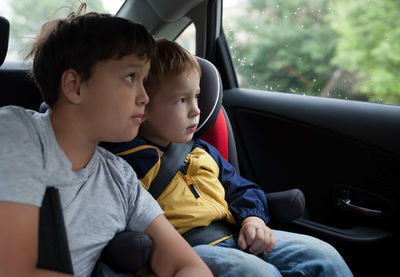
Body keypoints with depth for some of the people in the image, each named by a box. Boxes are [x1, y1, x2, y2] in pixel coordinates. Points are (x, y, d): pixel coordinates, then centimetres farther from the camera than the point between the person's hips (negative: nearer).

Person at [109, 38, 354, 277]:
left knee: (321, 255, -5)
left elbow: (241, 189, 27)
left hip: (232, 235, 8)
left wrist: (253, 218, 5)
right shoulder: (127, 163, -6)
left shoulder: (202, 151, 21)